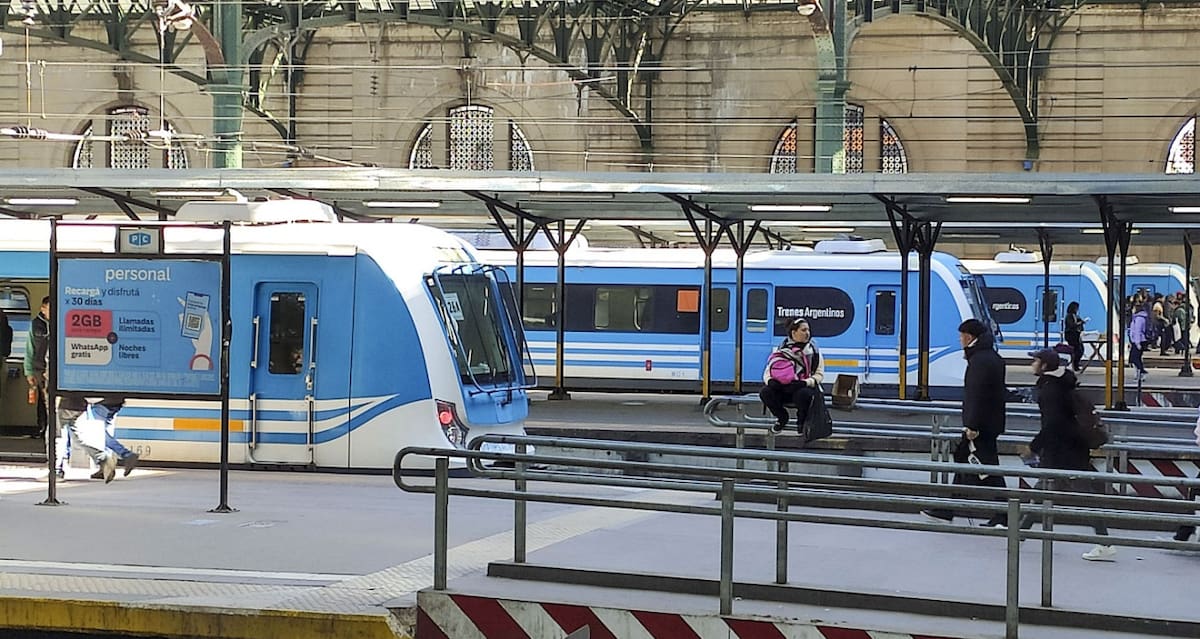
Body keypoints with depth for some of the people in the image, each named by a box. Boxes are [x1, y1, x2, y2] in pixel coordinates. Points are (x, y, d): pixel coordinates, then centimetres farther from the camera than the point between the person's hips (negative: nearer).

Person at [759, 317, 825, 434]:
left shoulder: (813, 350, 3)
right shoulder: (781, 350, 6)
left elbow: (819, 374, -1)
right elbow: (767, 372, 6)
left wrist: (805, 383, -21)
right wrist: (770, 381, -18)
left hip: (805, 387, -2)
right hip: (783, 389, 2)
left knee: (803, 394, -38)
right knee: (765, 392, -25)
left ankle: (802, 421, -3)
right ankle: (782, 418, 4)